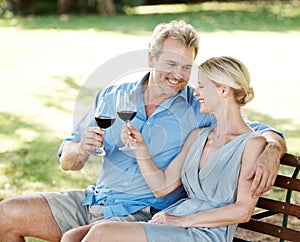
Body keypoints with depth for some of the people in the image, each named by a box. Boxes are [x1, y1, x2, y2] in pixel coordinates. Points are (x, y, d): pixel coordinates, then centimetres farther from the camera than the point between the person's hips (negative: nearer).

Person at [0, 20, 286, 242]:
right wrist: (80, 150, -15)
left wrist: (271, 152, -30)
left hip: (143, 215, -5)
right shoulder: (114, 96, 6)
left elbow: (265, 133, -6)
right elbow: (67, 161, 9)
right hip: (96, 198, 5)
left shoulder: (201, 109, -3)